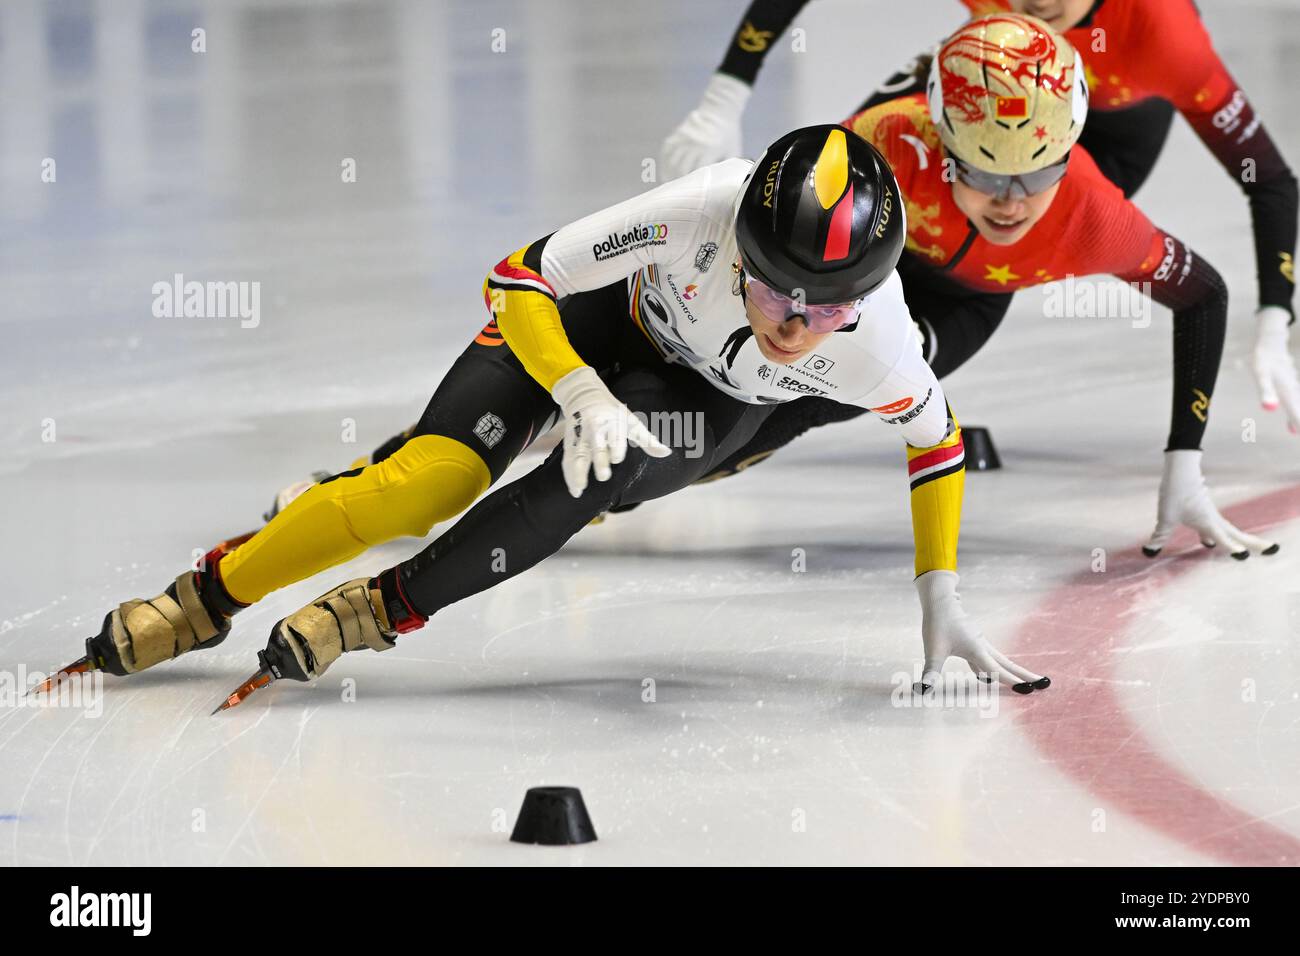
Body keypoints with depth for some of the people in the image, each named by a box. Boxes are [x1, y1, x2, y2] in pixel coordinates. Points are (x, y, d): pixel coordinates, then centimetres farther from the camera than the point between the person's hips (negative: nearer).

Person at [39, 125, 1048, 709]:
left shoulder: (874, 348, -35)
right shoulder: (700, 212, -41)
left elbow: (937, 434, -11)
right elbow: (518, 278, -29)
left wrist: (940, 595, -10)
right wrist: (582, 395, -42)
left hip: (716, 397, 1)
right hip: (606, 310, -1)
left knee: (603, 469, -31)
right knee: (436, 477, -18)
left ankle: (383, 611, -15)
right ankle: (205, 599, -3)